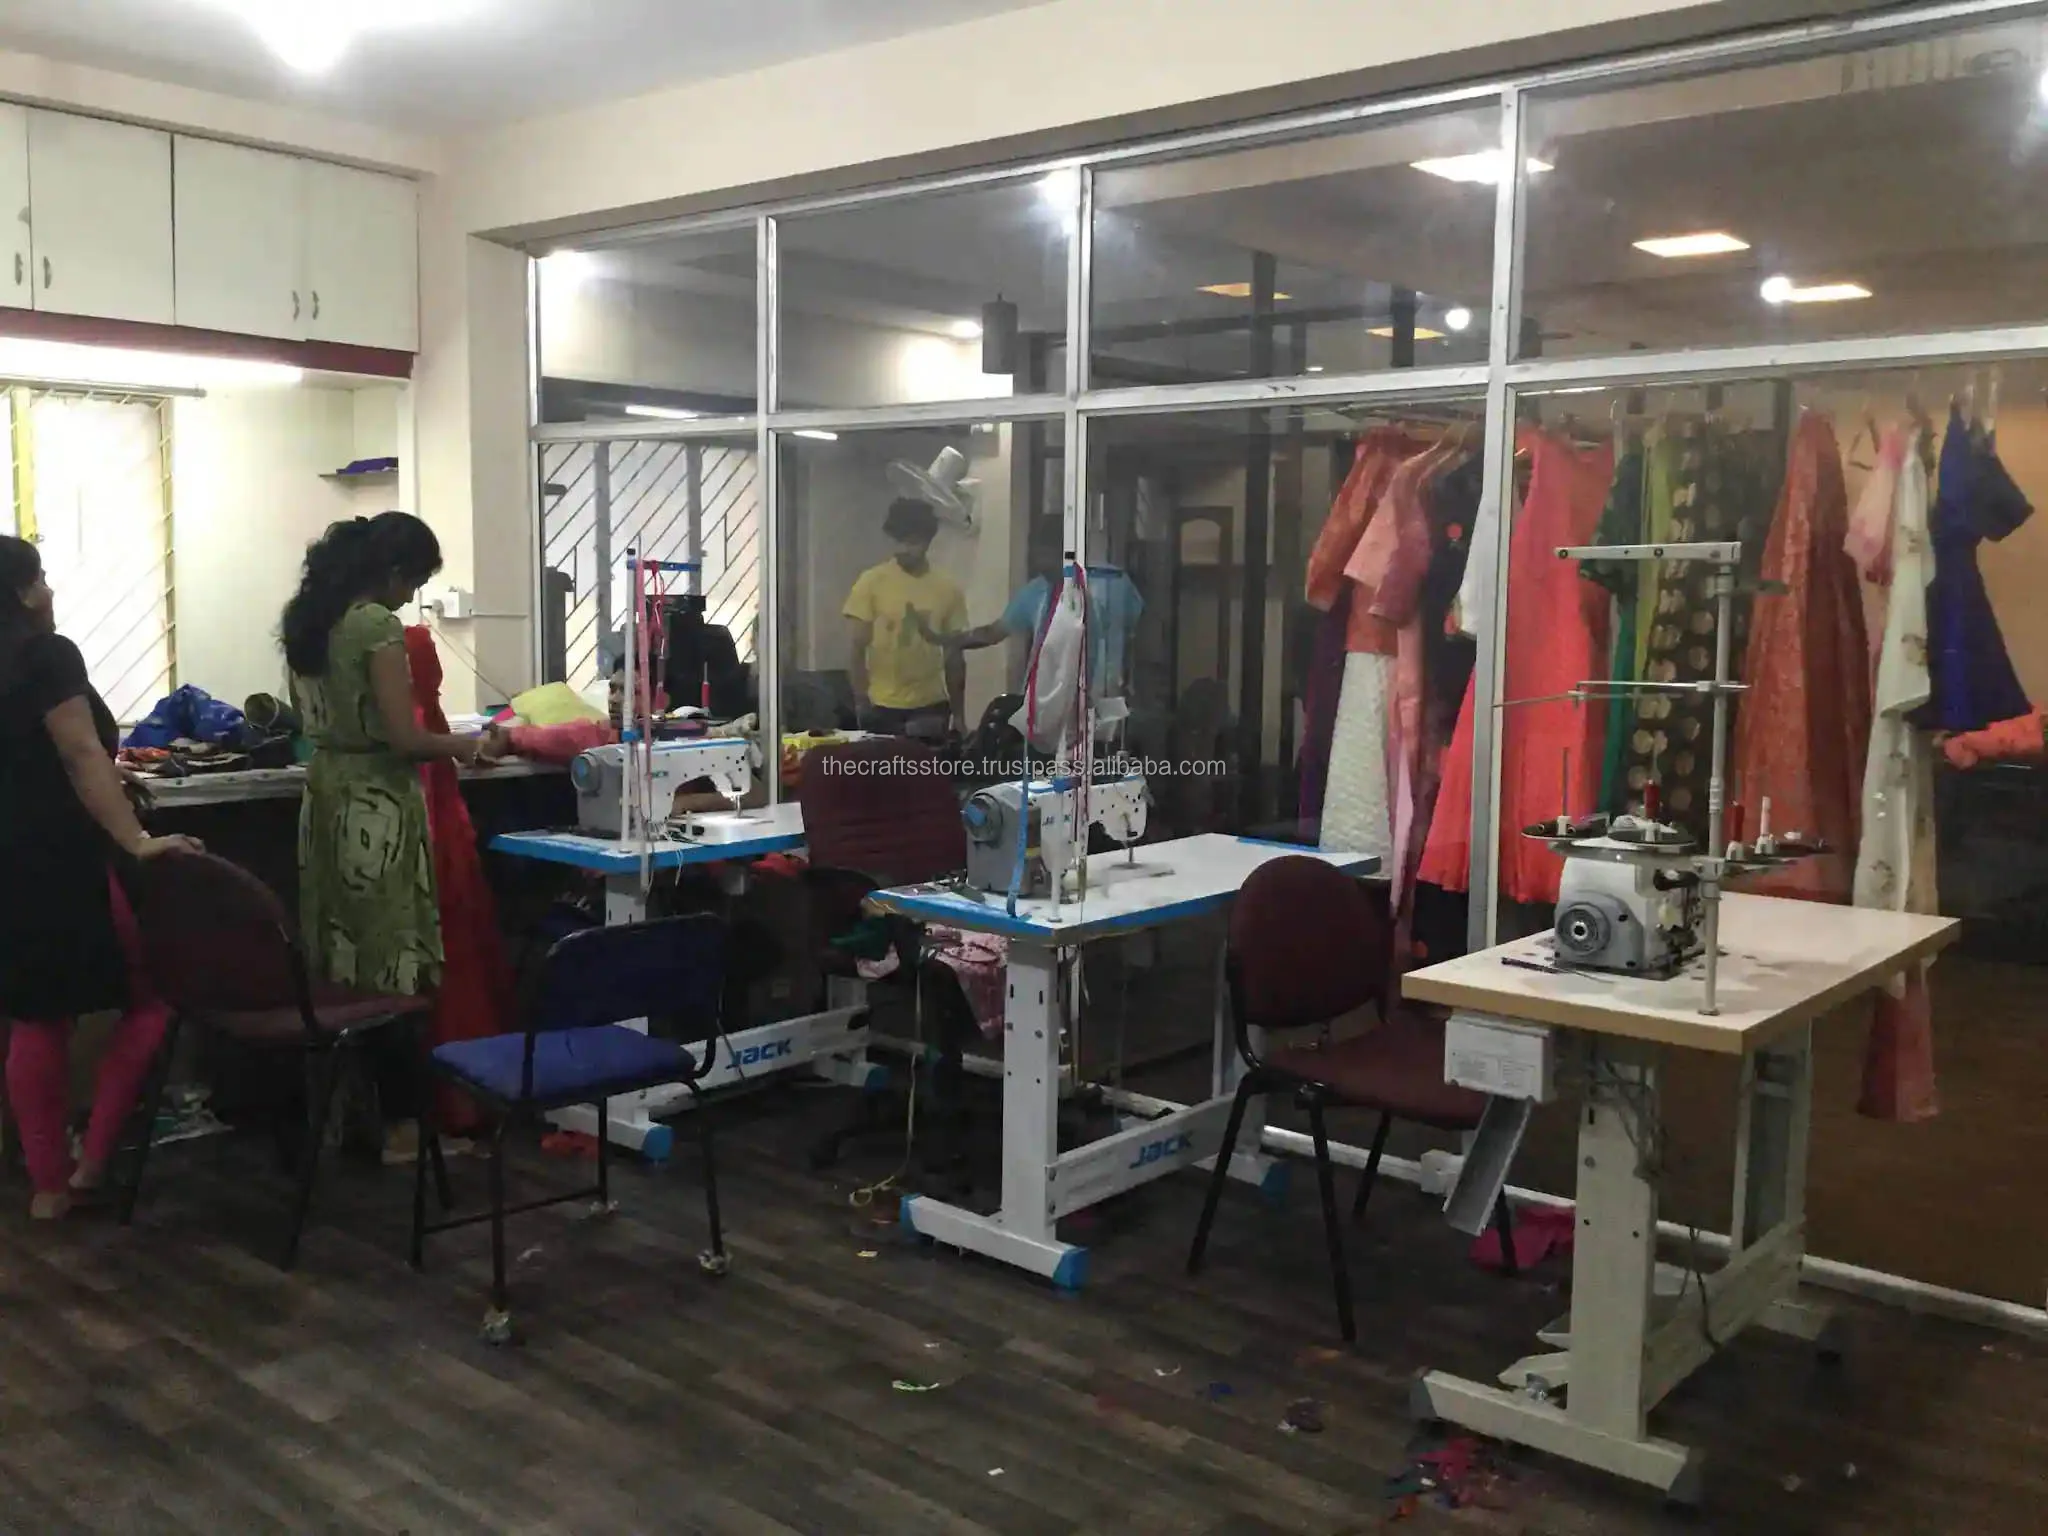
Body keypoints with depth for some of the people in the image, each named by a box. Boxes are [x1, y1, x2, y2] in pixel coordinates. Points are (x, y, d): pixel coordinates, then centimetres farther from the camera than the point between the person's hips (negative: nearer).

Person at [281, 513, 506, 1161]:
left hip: (326, 796, 9)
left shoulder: (306, 618, 11)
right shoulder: (377, 625, -16)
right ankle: (398, 1122, 6)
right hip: (377, 805, -8)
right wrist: (471, 746, -3)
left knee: (342, 956, 13)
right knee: (392, 956, -1)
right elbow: (403, 736, -20)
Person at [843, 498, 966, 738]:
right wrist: (861, 702, -11)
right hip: (882, 707, -1)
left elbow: (954, 656, 6)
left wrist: (958, 714, 5)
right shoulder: (871, 581, -4)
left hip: (931, 706, 2)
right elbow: (858, 648, -3)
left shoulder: (948, 588, 1)